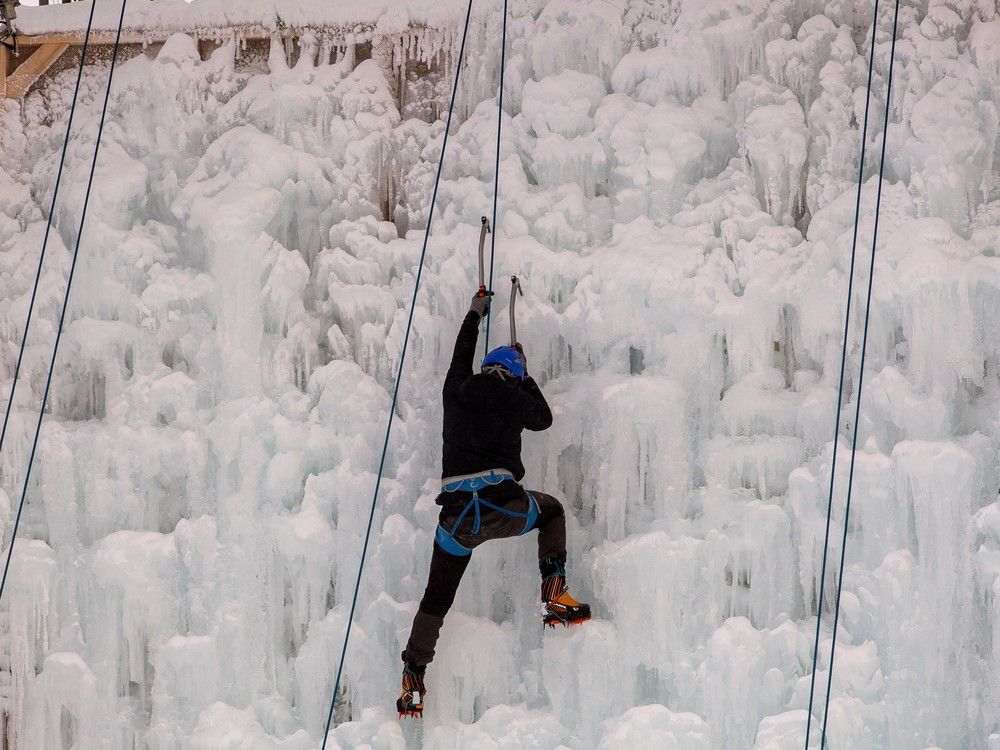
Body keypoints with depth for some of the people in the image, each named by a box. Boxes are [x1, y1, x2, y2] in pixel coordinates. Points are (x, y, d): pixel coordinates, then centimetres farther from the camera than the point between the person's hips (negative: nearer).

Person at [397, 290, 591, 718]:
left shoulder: (456, 392, 12)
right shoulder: (513, 399, 5)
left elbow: (461, 357, 34)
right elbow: (543, 419, 27)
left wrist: (475, 315, 50)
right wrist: (524, 376, 38)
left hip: (457, 517, 2)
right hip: (503, 509, -2)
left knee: (437, 597, 12)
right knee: (551, 510, 30)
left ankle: (413, 683, 6)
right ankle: (554, 598, 16)